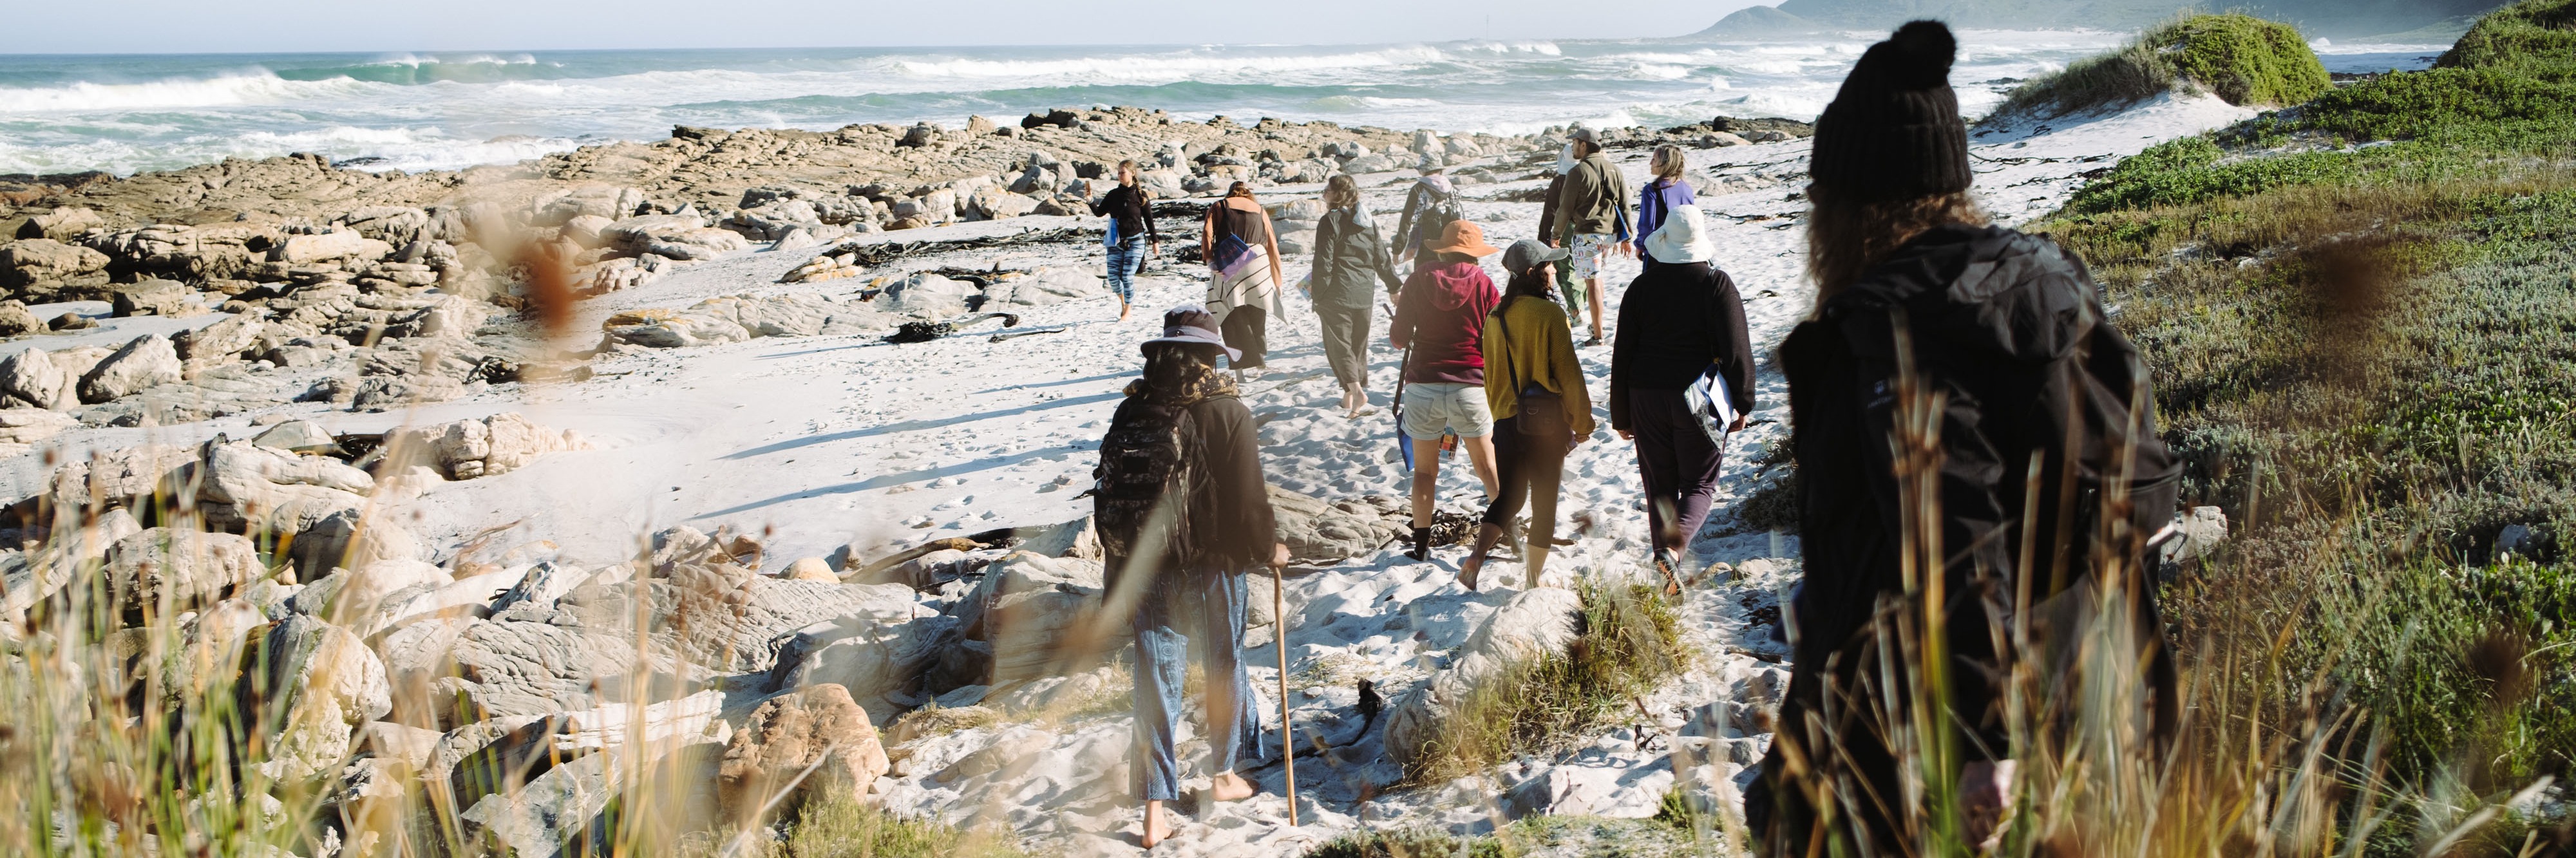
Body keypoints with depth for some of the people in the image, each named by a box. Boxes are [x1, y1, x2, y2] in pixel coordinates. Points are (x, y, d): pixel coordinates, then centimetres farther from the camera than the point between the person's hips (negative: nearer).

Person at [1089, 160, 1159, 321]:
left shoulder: (1140, 195, -3)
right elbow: (1100, 213, 7)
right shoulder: (1113, 195, 6)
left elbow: (1149, 219, 2)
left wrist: (1155, 241, 3)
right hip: (1116, 242, 3)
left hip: (1135, 241, -3)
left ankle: (1127, 312, 8)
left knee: (1128, 277, -7)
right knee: (1113, 277, -1)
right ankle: (1123, 300, 29)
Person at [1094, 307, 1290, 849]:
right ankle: (1223, 775, 32)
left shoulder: (1130, 414, 0)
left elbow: (1110, 496, 6)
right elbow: (1248, 497, -13)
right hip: (1214, 566, -3)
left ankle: (1155, 811, 6)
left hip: (1147, 573, 3)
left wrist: (1123, 569, 16)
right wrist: (1268, 548, 5)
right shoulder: (1227, 415, -14)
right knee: (1224, 668, 17)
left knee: (1157, 682, 6)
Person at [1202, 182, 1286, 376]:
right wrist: (1277, 283, 20)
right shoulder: (1260, 210, 20)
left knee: (1234, 320, 1)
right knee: (1258, 318, 16)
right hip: (1257, 263, 2)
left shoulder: (1218, 207, 15)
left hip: (1227, 267, -2)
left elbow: (1207, 234, -5)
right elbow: (1273, 249, 17)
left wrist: (1210, 262, -11)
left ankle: (1240, 370, -7)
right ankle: (1260, 362, 22)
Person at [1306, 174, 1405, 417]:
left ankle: (1356, 391, -21)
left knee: (1339, 344, -3)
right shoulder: (1369, 221, 10)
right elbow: (1382, 258, 13)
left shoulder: (1330, 221, -11)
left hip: (1337, 294, -6)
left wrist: (1317, 292, -6)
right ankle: (1350, 396, 21)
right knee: (1358, 344, 15)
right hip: (1364, 295, 6)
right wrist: (1394, 286, 22)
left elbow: (1324, 262, -14)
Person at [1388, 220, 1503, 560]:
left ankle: (1421, 543, 13)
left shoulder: (1418, 281, -3)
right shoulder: (1482, 283, -4)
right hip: (1469, 386, 0)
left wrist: (1400, 308, 17)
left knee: (1425, 469, 13)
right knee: (1487, 465, 14)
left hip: (1422, 385, 1)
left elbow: (1399, 339, -1)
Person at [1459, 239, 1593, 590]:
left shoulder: (1496, 317, 4)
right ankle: (1534, 579, 15)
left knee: (1508, 495, 14)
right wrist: (1582, 420, -1)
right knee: (1544, 499, 8)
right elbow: (1568, 372, -11)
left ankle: (1476, 557, -6)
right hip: (1547, 420, -5)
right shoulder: (1550, 314, -14)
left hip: (1506, 420, 5)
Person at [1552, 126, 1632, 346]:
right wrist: (1626, 238, 16)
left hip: (1587, 234, -7)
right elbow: (1625, 206, 10)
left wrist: (1557, 235, 5)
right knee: (1596, 276, 24)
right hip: (1611, 234, 7)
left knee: (1592, 282, -4)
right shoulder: (1615, 170, 8)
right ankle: (1596, 324, 26)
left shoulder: (1578, 172, -11)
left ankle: (1598, 336, -2)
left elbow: (1565, 208, -8)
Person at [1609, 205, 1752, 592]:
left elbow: (1622, 355, 3)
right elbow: (1736, 349, -9)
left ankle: (1668, 567, 15)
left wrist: (1621, 414, 10)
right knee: (1700, 483, 8)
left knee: (1659, 485, 12)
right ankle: (1675, 544, -18)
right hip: (1699, 400, -2)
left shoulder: (1641, 286, 1)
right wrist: (1742, 403, 1)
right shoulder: (1718, 284, -8)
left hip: (1647, 398, 3)